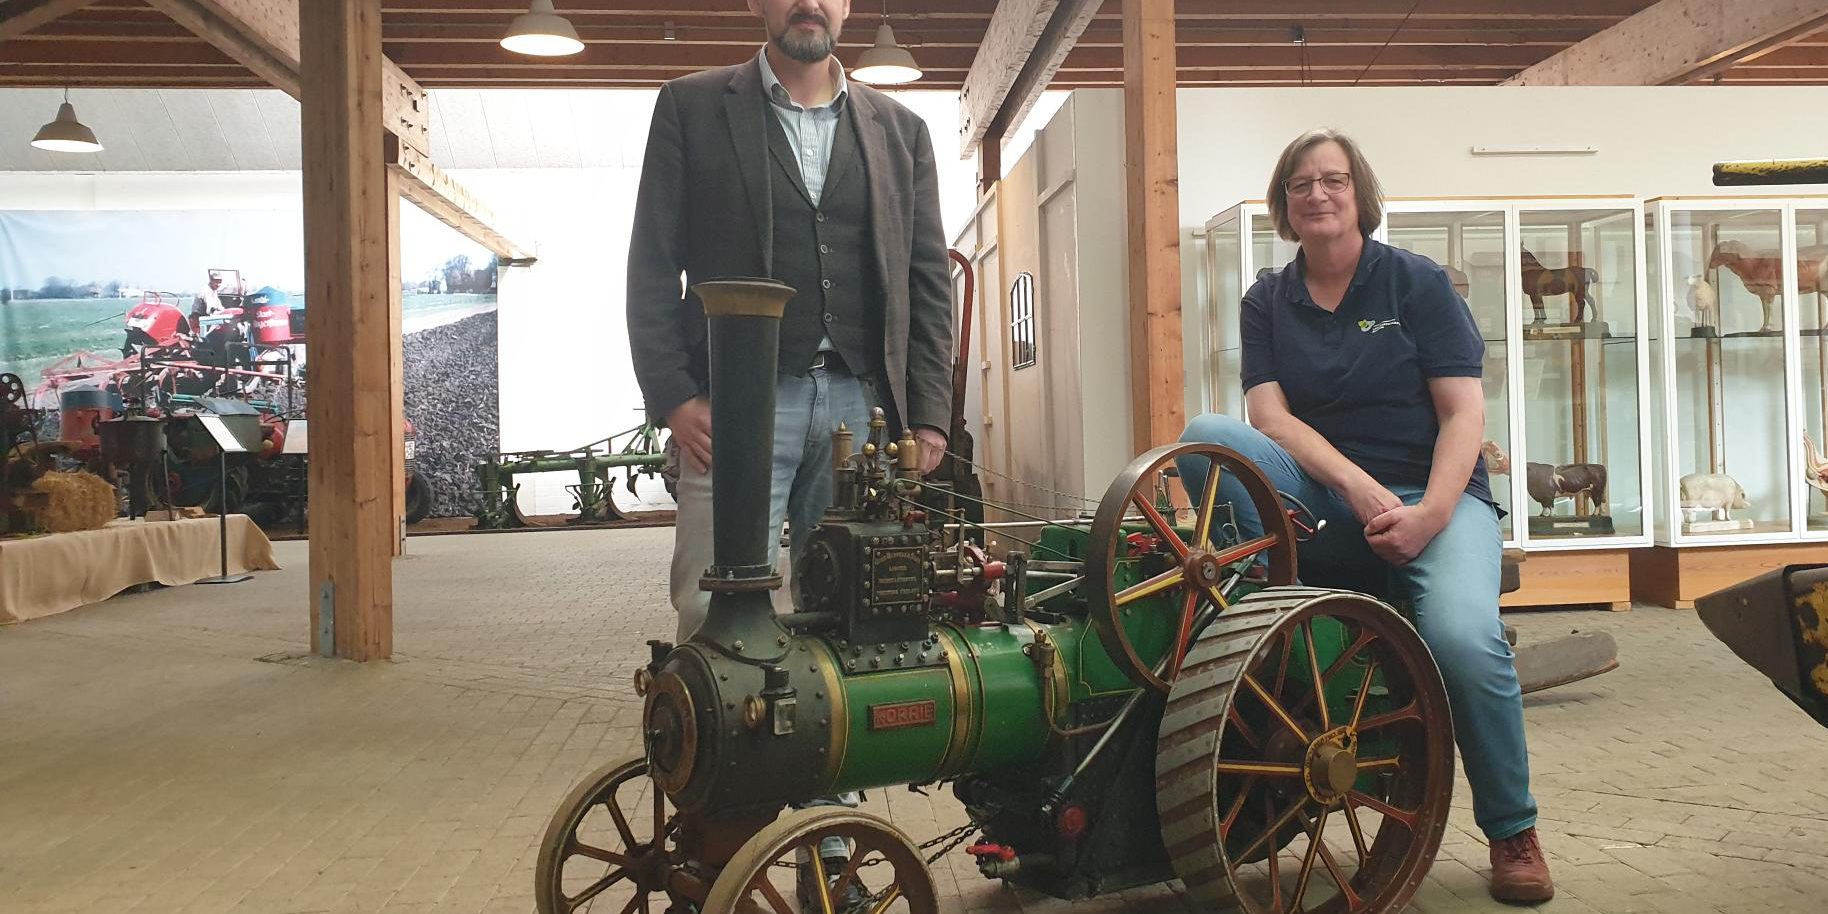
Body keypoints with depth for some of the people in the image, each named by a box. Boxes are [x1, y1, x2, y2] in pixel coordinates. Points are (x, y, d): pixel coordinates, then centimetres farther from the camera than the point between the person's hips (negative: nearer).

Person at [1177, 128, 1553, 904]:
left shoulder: (1416, 282, 3)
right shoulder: (1266, 302, 9)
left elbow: (1464, 413, -4)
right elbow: (1270, 415, -5)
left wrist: (1429, 513, -21)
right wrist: (1360, 488, -22)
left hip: (1433, 496, -2)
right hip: (1321, 502, 2)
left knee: (1463, 637, -31)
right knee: (1204, 437, -24)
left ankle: (1512, 833, -6)